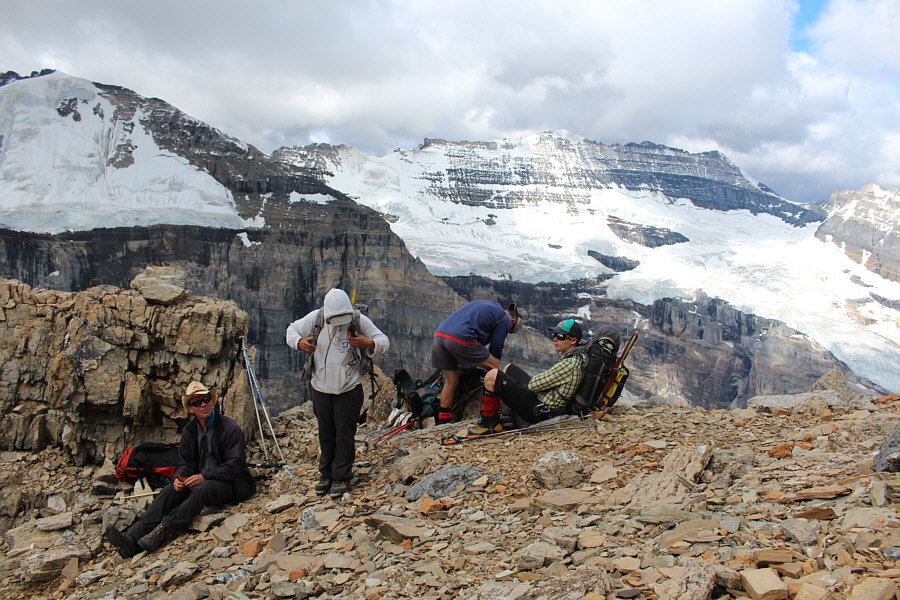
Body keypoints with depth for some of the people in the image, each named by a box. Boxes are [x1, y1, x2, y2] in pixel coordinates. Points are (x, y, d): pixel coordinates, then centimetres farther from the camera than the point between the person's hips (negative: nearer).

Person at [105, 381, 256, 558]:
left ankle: (164, 531, -43)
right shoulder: (189, 431, 10)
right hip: (200, 481, 6)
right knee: (171, 490, -21)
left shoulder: (229, 427, -9)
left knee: (203, 489, -36)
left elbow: (234, 465, -14)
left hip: (231, 485, -5)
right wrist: (179, 479, -14)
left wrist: (204, 476, -23)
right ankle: (134, 537, -35)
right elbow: (185, 463, 10)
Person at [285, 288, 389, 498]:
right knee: (325, 433, 13)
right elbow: (291, 330, 4)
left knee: (345, 433, -1)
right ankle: (326, 473, 27)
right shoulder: (316, 318, -7)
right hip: (321, 387, 3)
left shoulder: (359, 321, -12)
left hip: (349, 389, -2)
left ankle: (342, 477, 12)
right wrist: (300, 342, -19)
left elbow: (384, 342, -8)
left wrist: (368, 343, -30)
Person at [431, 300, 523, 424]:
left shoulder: (486, 305, 33)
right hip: (460, 339, -8)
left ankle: (442, 422, 22)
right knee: (494, 368, 9)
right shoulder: (504, 319, 9)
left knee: (451, 382, 18)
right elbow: (496, 350, 11)